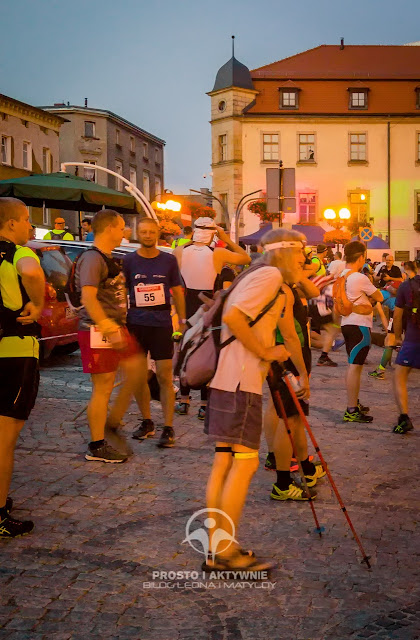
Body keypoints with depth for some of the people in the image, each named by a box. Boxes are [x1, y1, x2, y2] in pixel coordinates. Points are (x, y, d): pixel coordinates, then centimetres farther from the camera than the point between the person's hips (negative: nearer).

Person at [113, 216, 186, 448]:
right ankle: (147, 423, 23)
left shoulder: (168, 260, 4)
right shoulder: (128, 261, 4)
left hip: (161, 324, -1)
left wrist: (182, 320, 5)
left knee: (164, 377, -3)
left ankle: (168, 428, 2)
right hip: (135, 324, 2)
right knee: (138, 377, 7)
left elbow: (177, 291, 9)